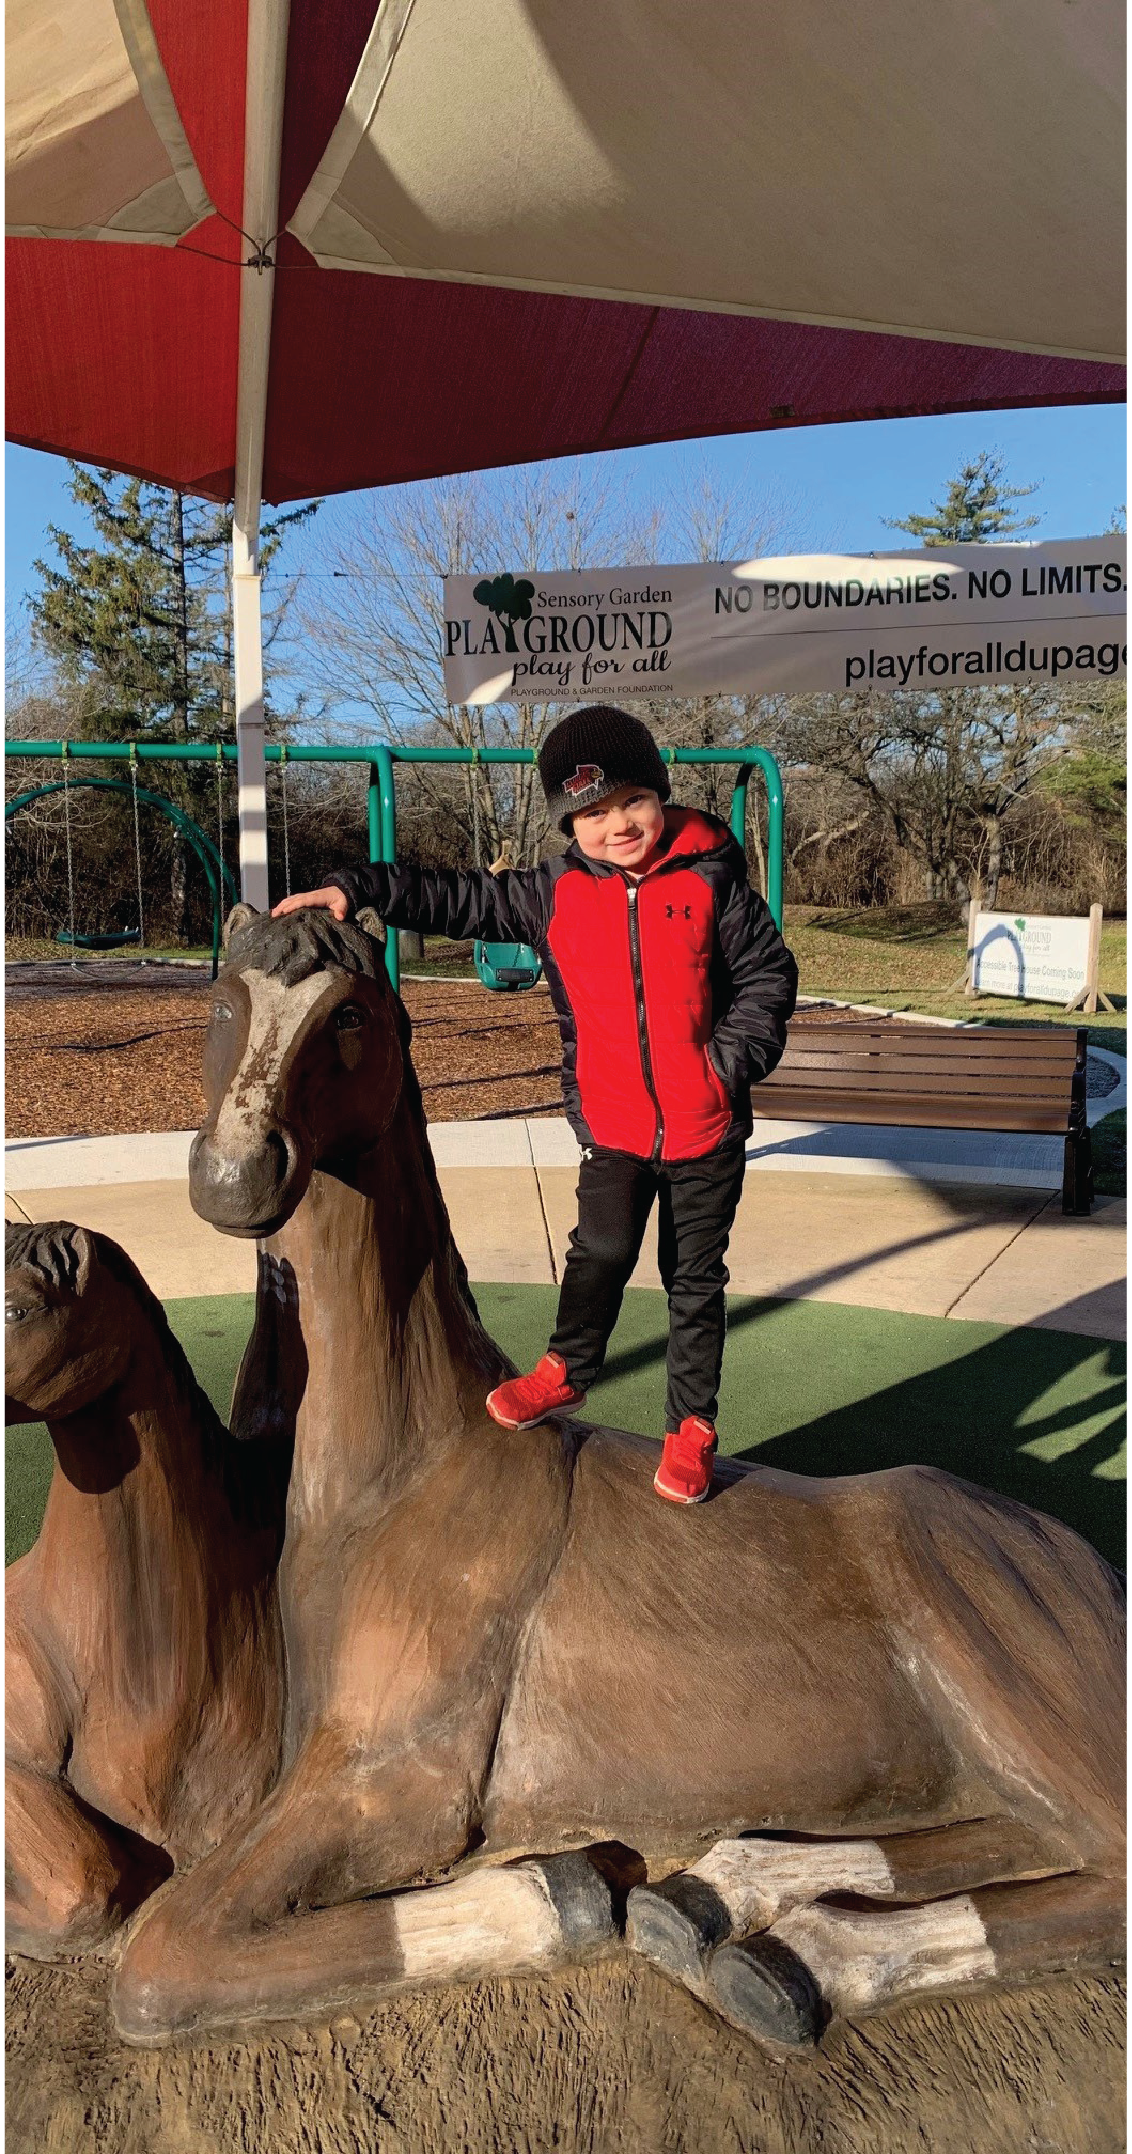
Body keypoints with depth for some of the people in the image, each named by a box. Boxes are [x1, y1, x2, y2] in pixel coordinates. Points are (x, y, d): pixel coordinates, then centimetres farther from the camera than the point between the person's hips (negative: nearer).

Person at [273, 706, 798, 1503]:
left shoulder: (711, 881, -7)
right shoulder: (555, 895, -1)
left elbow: (769, 974, -2)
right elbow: (459, 899, 0)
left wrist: (733, 1058, -14)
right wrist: (354, 889, -7)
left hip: (707, 1126, -1)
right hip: (612, 1124, 1)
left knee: (695, 1279, 10)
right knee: (600, 1252, 4)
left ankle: (692, 1424, 25)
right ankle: (568, 1370, 32)